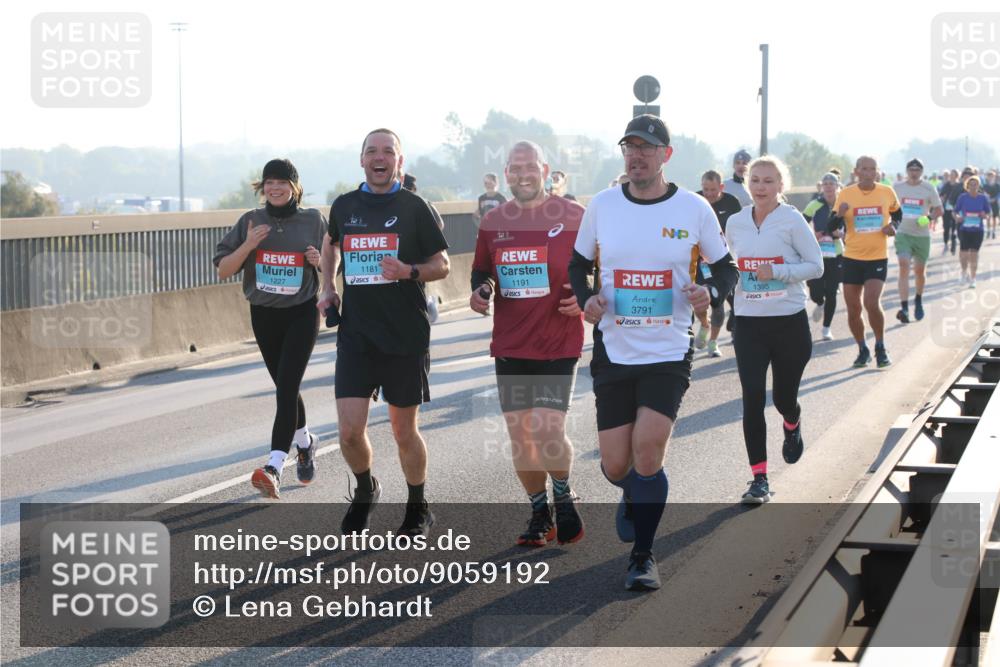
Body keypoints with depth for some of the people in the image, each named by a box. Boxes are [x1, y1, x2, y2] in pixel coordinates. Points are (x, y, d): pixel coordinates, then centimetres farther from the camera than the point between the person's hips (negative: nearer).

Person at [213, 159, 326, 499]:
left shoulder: (312, 220, -1)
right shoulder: (250, 222, 1)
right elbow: (223, 270, -1)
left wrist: (320, 261, -12)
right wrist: (247, 246, -17)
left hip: (302, 314, -3)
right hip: (264, 315, 3)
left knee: (286, 386, -16)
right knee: (285, 386, 16)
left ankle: (274, 467, -25)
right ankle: (304, 442, 43)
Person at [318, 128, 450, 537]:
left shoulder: (413, 207, -2)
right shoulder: (344, 206, 7)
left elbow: (441, 265, 2)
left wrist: (409, 271, -17)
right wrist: (328, 288, 15)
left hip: (405, 335, -2)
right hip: (356, 334, 2)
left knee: (404, 431, 6)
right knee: (350, 431, -6)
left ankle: (418, 509, 27)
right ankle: (365, 490, 24)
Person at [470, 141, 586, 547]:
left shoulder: (573, 216, -3)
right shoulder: (493, 221, 9)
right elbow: (481, 270, 21)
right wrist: (479, 291, -1)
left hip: (558, 343, -4)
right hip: (509, 345, 4)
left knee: (549, 432, -14)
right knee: (519, 434, 6)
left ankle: (564, 496, 14)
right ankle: (540, 513, 22)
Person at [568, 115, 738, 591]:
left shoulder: (694, 209, -3)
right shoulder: (602, 205, 1)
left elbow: (725, 268, 7)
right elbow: (578, 264, 13)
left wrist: (710, 293, -15)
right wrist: (585, 299, -7)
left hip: (668, 353, -2)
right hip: (614, 351, 2)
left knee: (647, 448, -14)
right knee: (616, 465, 2)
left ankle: (642, 556, 5)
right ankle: (633, 496, 42)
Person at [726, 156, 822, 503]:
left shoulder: (792, 221, -7)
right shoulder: (735, 223, 5)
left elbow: (816, 266, -7)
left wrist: (777, 272, -19)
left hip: (789, 322, -2)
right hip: (748, 322, 2)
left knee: (784, 397, 8)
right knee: (752, 399, -9)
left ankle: (793, 426, 48)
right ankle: (759, 479, -4)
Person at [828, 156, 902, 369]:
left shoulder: (887, 192, -1)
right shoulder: (846, 194, -3)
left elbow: (897, 213, 19)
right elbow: (832, 227, -3)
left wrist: (893, 226, -3)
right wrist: (839, 215, -25)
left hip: (878, 258, -1)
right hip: (852, 258, 1)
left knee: (872, 303, -17)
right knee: (853, 309, 5)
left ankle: (880, 347, 4)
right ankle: (862, 351, 24)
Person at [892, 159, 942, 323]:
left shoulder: (929, 189, -2)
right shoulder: (897, 187, 1)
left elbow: (938, 210, 3)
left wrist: (929, 218, -16)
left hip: (922, 235, 1)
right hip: (903, 234, -1)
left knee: (920, 271, 13)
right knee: (904, 267, -16)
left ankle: (918, 300, 40)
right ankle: (904, 308, -22)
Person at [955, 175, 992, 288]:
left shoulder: (983, 198, -2)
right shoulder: (962, 197, -3)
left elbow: (988, 213, 6)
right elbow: (956, 211, 2)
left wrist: (984, 215, -16)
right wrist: (957, 217, -20)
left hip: (978, 229, 0)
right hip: (964, 228, 0)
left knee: (974, 253, -1)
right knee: (964, 252, 1)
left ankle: (973, 278, 10)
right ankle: (964, 272, 30)